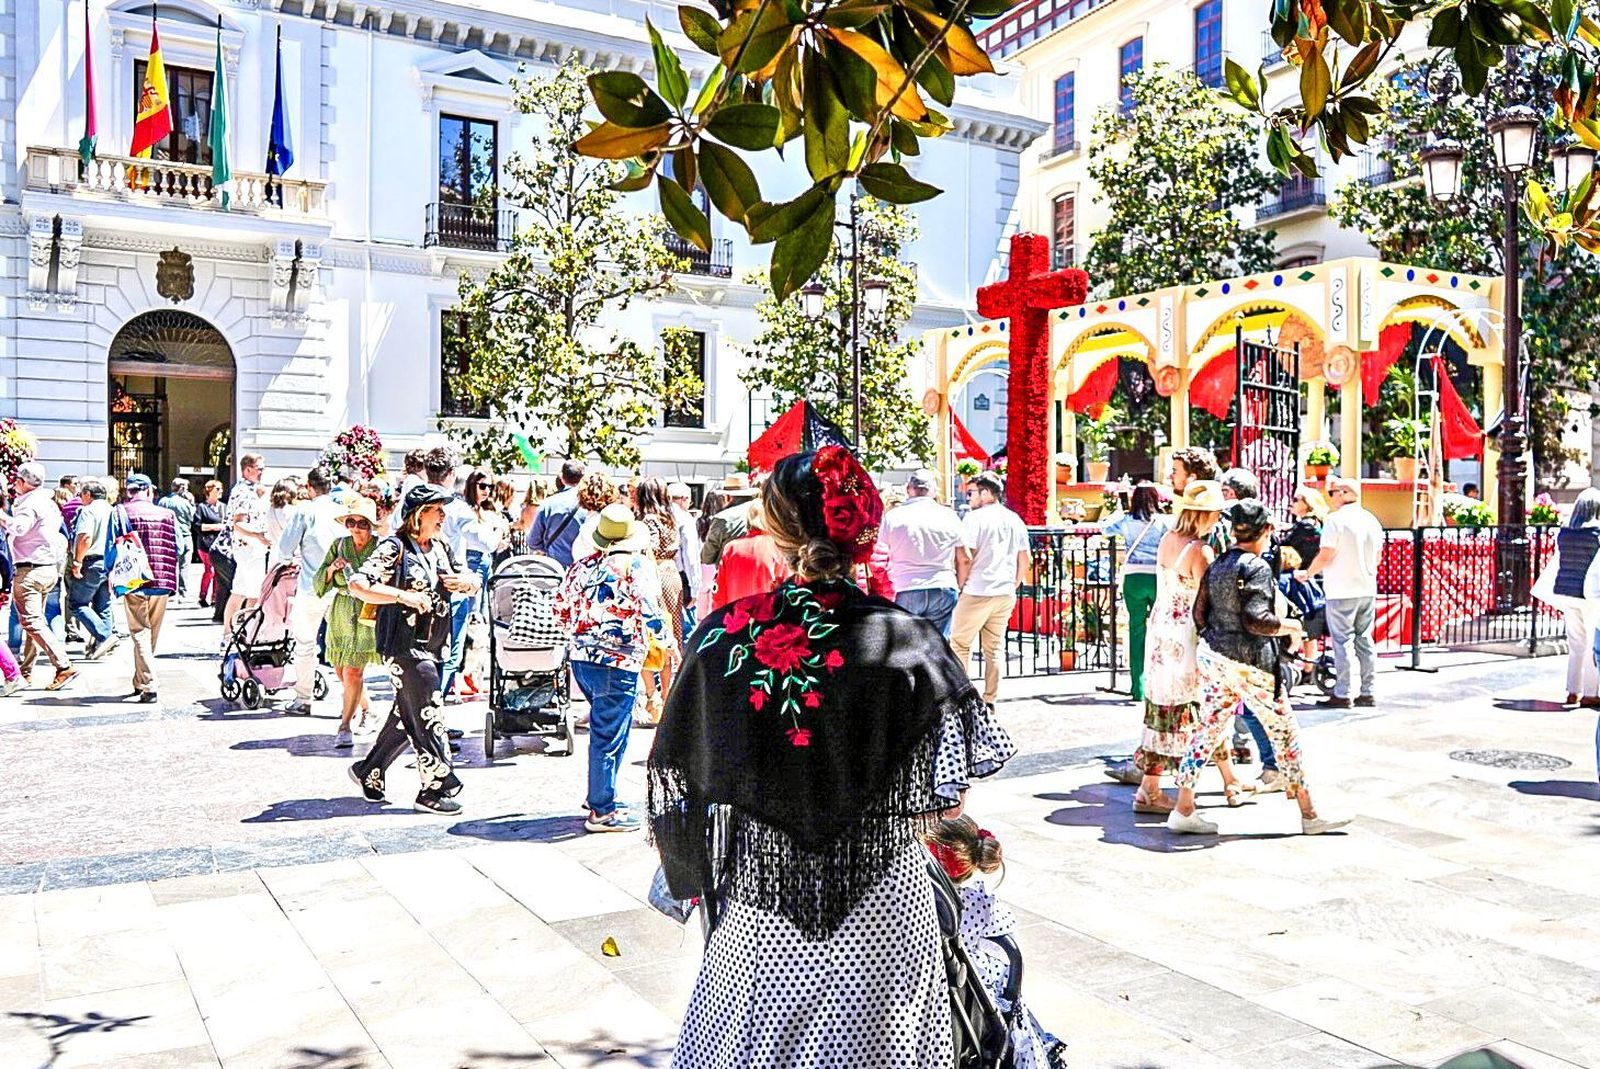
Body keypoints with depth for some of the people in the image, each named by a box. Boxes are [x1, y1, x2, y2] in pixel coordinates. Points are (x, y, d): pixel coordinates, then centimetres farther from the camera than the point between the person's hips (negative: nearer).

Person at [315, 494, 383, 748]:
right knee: (342, 671, 11)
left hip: (368, 614, -5)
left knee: (353, 671, -10)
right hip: (340, 613, 5)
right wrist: (331, 568, -12)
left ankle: (344, 727, 2)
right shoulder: (338, 546, 5)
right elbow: (318, 584, 6)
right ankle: (367, 709, 37)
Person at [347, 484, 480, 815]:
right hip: (404, 644, -8)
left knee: (407, 716, 15)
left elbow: (473, 583, 22)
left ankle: (369, 772, 31)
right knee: (428, 715, -7)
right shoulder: (394, 547, -10)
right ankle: (435, 789, 1)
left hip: (433, 644, 8)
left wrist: (463, 581, -2)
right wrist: (402, 595, -25)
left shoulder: (440, 547, 13)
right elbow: (357, 585, -19)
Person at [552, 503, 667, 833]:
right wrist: (663, 634, 3)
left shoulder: (582, 565, 10)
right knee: (609, 735, 2)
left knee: (605, 727, 22)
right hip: (618, 662, -7)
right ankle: (602, 811, 10)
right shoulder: (638, 565, -8)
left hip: (581, 657, 7)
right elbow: (649, 612, -16)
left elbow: (561, 609, 15)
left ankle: (599, 795, 31)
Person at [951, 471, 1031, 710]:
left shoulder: (974, 518, -9)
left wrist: (960, 585, -3)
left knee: (959, 645, 4)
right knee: (994, 649, 11)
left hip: (977, 592, -6)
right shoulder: (1015, 520, 12)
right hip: (1005, 594, 6)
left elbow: (964, 557, -16)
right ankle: (990, 702, 13)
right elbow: (1026, 560, 15)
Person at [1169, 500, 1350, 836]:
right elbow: (1256, 620, -22)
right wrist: (1291, 626, -7)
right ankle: (1309, 814, 16)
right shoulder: (1257, 567, -14)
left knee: (1208, 729, 10)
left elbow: (1199, 614, 11)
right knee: (1285, 732, 6)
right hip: (1250, 663, -7)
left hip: (1213, 657, 7)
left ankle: (1183, 810, 10)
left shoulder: (1217, 565, 8)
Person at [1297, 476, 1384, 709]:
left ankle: (1342, 694, -1)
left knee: (1342, 641, -2)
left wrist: (1307, 573, 1)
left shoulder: (1335, 520, -12)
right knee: (1365, 641, 11)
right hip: (1367, 589, 7)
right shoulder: (1372, 520, 10)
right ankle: (1367, 693, 14)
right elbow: (1378, 557, 16)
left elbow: (1325, 556, -14)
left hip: (1342, 591, -7)